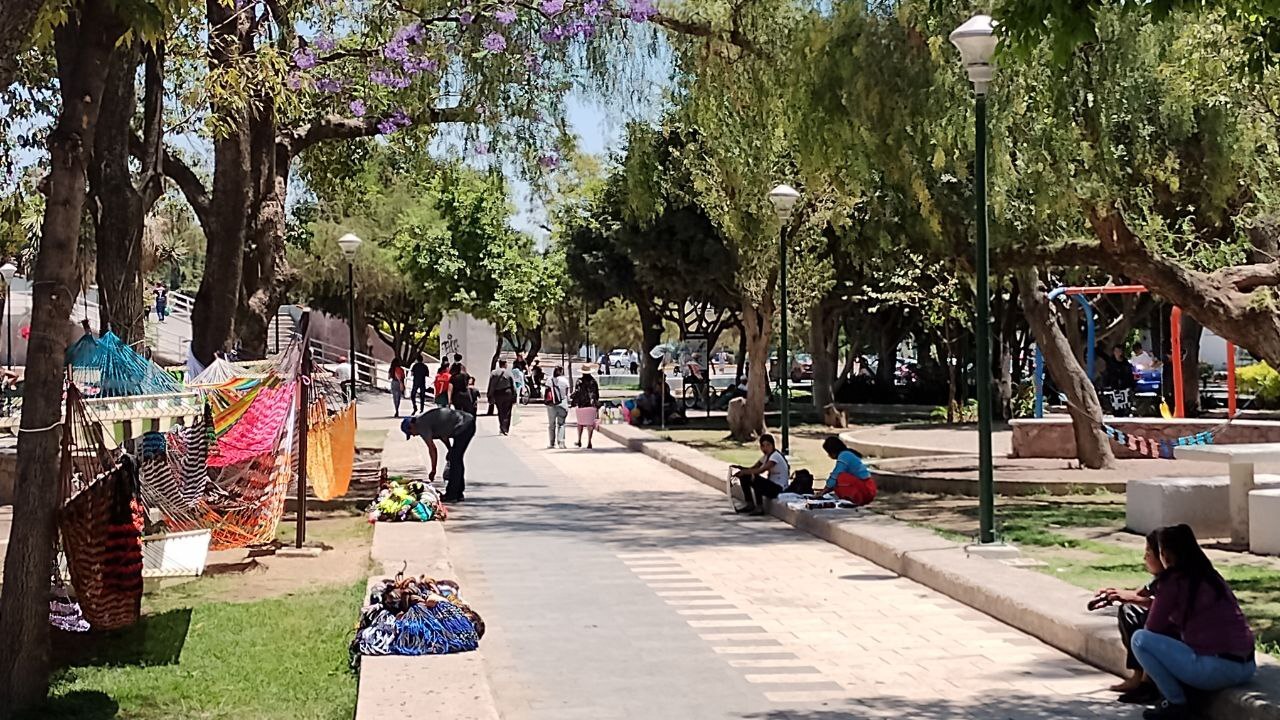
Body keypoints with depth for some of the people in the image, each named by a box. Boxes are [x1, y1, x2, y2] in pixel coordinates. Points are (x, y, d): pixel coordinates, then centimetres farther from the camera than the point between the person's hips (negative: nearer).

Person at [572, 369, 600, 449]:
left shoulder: (580, 381, -4)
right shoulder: (594, 381, 6)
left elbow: (576, 393, -7)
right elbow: (597, 394, 12)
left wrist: (575, 404, 1)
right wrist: (597, 406, 21)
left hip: (581, 405, -1)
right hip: (592, 406, 1)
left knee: (580, 423, 16)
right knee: (590, 424, 0)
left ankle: (579, 441, 20)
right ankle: (589, 442, -6)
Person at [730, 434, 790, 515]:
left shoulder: (776, 456, -19)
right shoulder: (766, 456, 10)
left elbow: (761, 470, -31)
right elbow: (753, 468, 9)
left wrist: (744, 471, -25)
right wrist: (741, 468, -10)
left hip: (779, 489, -9)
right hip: (770, 485, 9)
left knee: (756, 479, -32)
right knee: (744, 478, 3)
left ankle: (759, 508, -22)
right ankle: (750, 505, 8)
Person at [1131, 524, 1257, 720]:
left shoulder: (1173, 581, -7)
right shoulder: (1210, 575, 15)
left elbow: (1153, 628, 1)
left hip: (1217, 670, -8)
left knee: (1140, 639, -1)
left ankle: (1176, 703, 3)